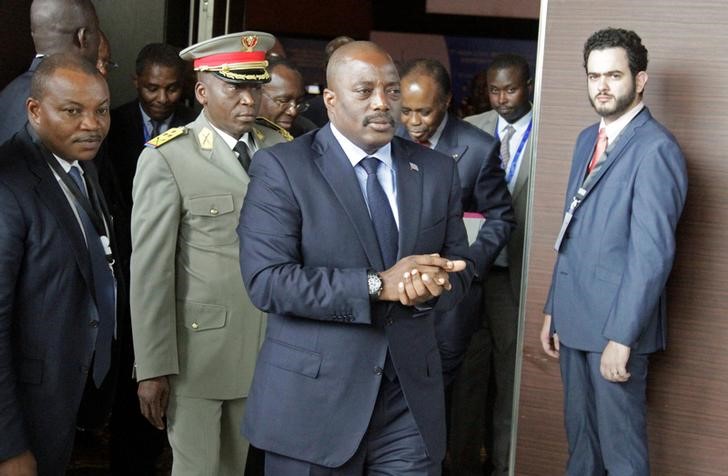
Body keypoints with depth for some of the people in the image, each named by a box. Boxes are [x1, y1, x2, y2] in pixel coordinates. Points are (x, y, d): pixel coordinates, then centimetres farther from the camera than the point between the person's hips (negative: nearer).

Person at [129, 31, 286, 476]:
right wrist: (152, 368, -11)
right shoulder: (167, 158, -10)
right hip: (197, 348, -4)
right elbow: (151, 269, -10)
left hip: (267, 348, 4)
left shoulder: (280, 149, 3)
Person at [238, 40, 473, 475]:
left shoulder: (438, 171, 7)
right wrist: (378, 284, -20)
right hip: (311, 401, -3)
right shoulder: (281, 168, -6)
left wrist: (431, 285, -15)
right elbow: (266, 280, -14)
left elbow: (459, 268, 9)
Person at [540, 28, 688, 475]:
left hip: (617, 323, -8)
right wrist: (553, 310, 15)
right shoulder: (588, 139, 13)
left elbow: (653, 252, -20)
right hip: (575, 318, 8)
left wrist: (621, 337, -20)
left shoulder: (656, 148, -15)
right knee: (580, 438, 18)